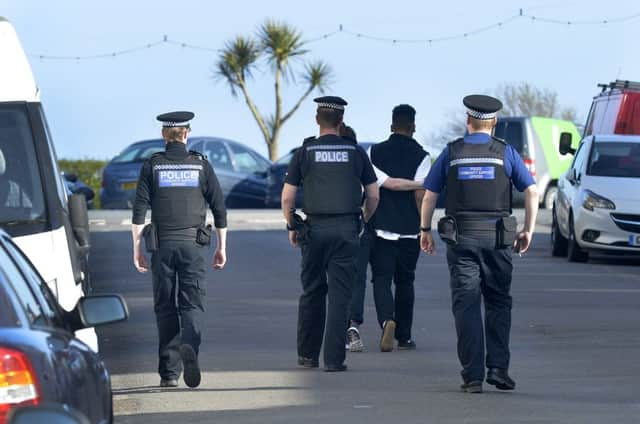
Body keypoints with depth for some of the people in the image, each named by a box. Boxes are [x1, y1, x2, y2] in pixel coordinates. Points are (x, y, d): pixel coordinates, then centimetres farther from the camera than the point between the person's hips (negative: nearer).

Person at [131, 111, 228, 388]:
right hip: (193, 244, 0)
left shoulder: (152, 166, 2)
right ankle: (189, 346, -30)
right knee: (193, 304, 0)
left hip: (162, 245, 0)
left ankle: (169, 372, 7)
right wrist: (221, 247, 12)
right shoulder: (201, 165, 3)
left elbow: (139, 210, -3)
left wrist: (137, 249, 1)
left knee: (165, 308, 8)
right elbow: (219, 208, 4)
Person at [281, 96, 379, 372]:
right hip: (346, 230, 0)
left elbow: (287, 198, 0)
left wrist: (291, 227, 14)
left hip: (314, 229, 0)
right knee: (340, 296, 1)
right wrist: (363, 223, 21)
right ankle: (334, 359, -4)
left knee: (312, 293, 12)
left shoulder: (305, 152, 1)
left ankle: (308, 356, 17)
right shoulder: (356, 152, 4)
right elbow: (373, 196, 6)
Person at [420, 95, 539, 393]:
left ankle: (473, 376, -4)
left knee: (466, 305, 1)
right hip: (497, 236, 0)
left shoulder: (451, 153, 4)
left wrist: (425, 230, 17)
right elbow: (531, 192, -1)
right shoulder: (505, 152, 3)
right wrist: (528, 231, 8)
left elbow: (429, 195, 5)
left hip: (461, 236, 0)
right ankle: (498, 368, 0)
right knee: (498, 303, 11)